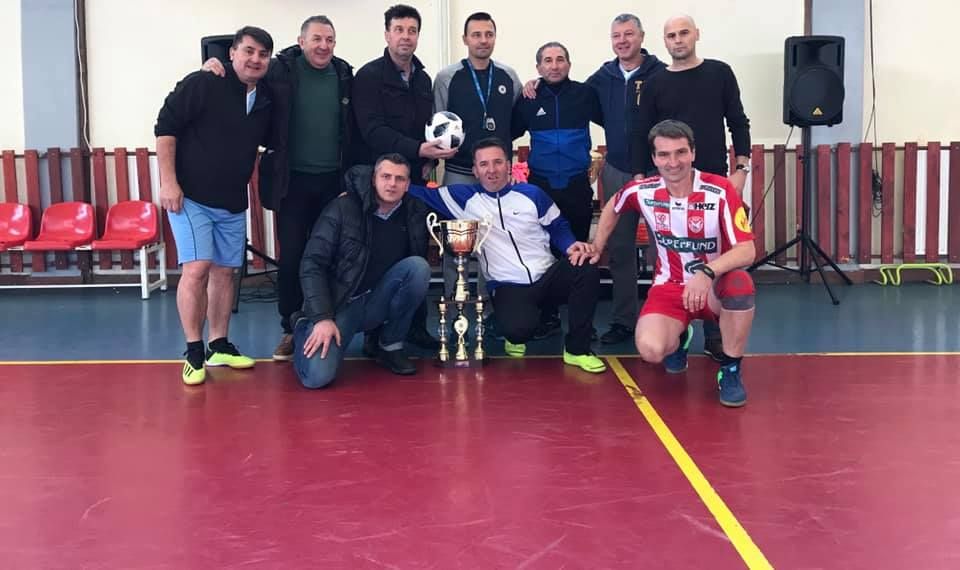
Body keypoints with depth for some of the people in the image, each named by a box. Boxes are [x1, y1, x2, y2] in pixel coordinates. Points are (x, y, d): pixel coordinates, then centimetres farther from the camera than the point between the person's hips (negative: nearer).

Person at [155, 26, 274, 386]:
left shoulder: (265, 101, 5)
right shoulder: (201, 84, -12)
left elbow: (270, 141, 23)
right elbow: (166, 127, -13)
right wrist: (168, 181, -17)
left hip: (233, 204, 6)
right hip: (191, 197, -6)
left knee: (224, 272, 10)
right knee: (196, 268, -13)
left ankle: (219, 346, 21)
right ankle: (194, 352, -3)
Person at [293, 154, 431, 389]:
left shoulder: (414, 212, -1)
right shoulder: (343, 208, -12)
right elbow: (312, 264, -14)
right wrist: (322, 318, -22)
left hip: (377, 303, 4)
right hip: (338, 303, -3)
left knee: (419, 266, -24)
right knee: (318, 376, -25)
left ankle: (391, 347, -4)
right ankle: (305, 329, 13)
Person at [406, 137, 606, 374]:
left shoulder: (532, 194, 9)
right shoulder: (465, 197, 5)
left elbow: (558, 228, 13)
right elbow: (425, 194, 5)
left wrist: (571, 246, -8)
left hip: (547, 278, 3)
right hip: (509, 288, -2)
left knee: (586, 269, -29)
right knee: (518, 328, -36)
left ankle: (577, 349, -14)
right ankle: (516, 336, 9)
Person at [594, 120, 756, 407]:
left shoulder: (720, 190, -19)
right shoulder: (641, 191, -9)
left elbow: (747, 251, -25)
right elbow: (613, 207, 16)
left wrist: (706, 272, -41)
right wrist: (595, 248, 14)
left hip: (715, 288, -2)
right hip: (669, 287, 2)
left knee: (740, 283, -39)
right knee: (650, 349, -28)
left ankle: (730, 370, -13)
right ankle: (678, 338, 15)